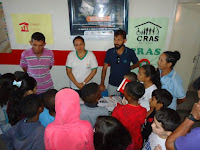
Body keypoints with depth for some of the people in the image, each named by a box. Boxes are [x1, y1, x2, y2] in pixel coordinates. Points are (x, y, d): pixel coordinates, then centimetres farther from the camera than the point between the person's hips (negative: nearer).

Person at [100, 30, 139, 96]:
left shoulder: (130, 52, -10)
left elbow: (137, 64, 9)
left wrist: (128, 68, -5)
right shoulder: (109, 52, -7)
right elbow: (104, 68, 0)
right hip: (112, 85, 1)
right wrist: (102, 83, 0)